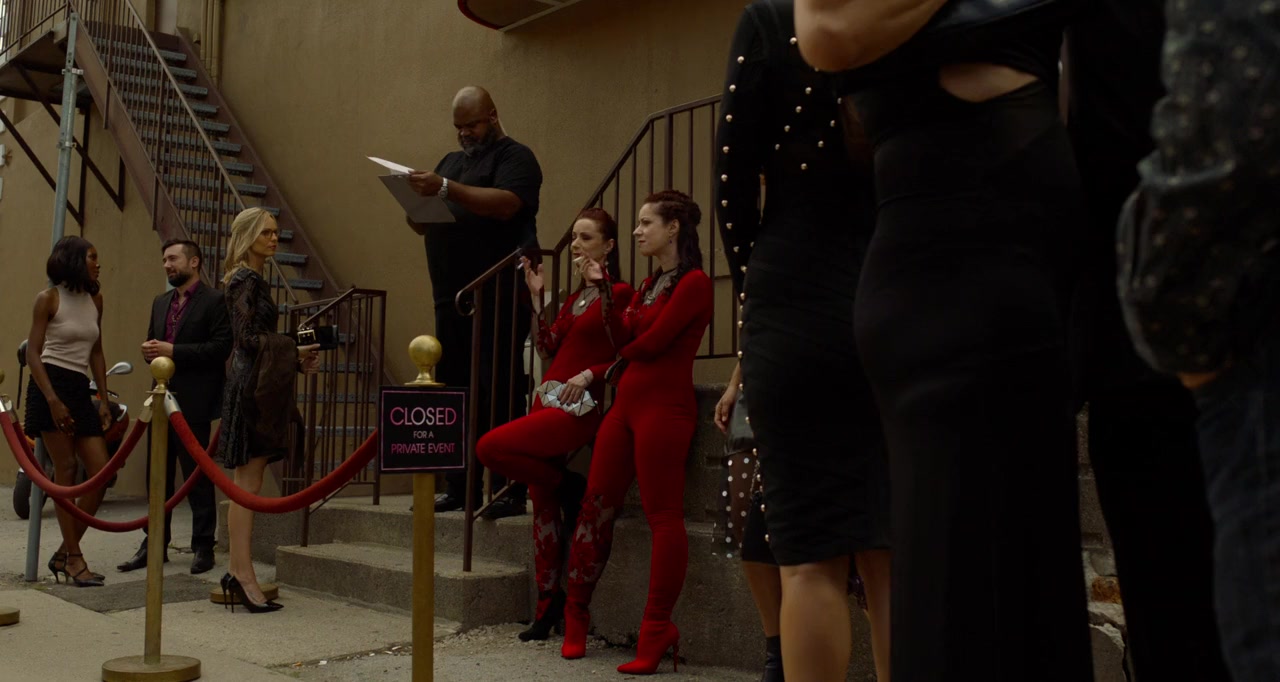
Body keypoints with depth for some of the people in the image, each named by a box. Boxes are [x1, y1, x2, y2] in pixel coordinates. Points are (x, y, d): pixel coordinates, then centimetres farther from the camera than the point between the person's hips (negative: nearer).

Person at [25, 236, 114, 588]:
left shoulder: (95, 299, 13)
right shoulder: (48, 299, -3)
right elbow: (33, 353, -8)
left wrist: (104, 400, 9)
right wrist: (53, 401, -18)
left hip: (81, 389, 6)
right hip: (51, 386, -6)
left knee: (101, 472, -2)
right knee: (66, 470, -7)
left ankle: (64, 553, 9)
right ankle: (74, 558, -2)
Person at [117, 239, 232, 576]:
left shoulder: (214, 301, -6)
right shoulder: (160, 303, 18)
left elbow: (221, 346, -15)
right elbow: (151, 342, 21)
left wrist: (173, 351, -18)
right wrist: (150, 351, -2)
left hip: (193, 402, -7)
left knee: (197, 475, 0)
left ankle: (203, 547, 9)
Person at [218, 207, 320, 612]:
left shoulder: (251, 279, 19)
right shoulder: (245, 280, -9)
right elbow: (248, 338, -17)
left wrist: (297, 360, 10)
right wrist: (294, 353, -11)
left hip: (253, 385, 10)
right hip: (251, 386, -10)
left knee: (247, 483, 10)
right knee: (248, 484, -9)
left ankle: (237, 571, 15)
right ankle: (243, 575, -6)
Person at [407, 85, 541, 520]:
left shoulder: (515, 157, 2)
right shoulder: (451, 161, 25)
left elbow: (505, 204, -19)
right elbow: (423, 224, 23)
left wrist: (446, 189, -28)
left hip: (499, 297, -7)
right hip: (452, 296, 7)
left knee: (500, 392, -8)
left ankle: (509, 491, -5)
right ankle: (459, 488, 12)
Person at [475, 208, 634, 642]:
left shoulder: (620, 294, -7)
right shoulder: (575, 296, 19)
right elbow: (549, 348, 12)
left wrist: (590, 374, -20)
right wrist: (537, 297, 9)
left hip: (581, 407, -8)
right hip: (549, 399, 8)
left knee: (491, 447, -20)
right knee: (542, 501, 6)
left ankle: (570, 488, 2)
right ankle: (548, 606, 14)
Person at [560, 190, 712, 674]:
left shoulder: (693, 282, -7)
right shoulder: (650, 284, 20)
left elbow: (651, 341, -13)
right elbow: (623, 338, 11)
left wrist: (620, 360, 6)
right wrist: (604, 290, 3)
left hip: (664, 406, -9)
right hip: (626, 403, 9)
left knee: (663, 515, -8)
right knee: (596, 507, 8)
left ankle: (657, 632, -4)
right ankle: (576, 616, 18)